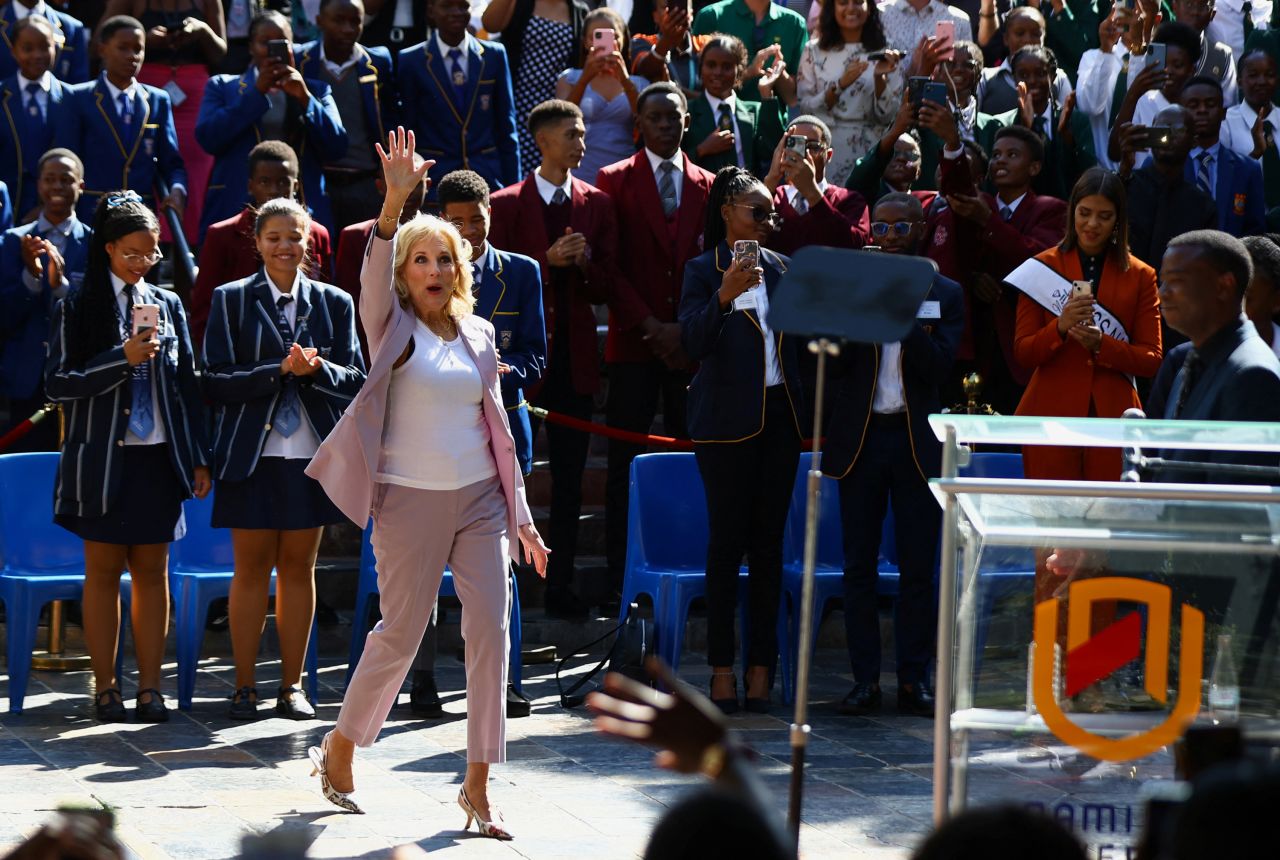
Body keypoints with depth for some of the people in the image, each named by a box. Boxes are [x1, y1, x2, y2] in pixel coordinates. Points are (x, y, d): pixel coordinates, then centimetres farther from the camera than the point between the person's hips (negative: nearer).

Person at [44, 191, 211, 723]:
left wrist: (198, 458, 8)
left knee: (153, 572, 4)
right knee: (103, 572, 3)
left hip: (159, 458, 3)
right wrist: (122, 357, -17)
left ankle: (149, 688, 7)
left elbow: (187, 385, 12)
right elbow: (58, 385, -8)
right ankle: (105, 688, 7)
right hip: (104, 459, -3)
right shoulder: (77, 309, -1)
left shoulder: (167, 306, 9)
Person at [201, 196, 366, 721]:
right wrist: (280, 371, -17)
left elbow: (355, 381, 5)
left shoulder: (334, 303, 8)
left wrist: (316, 371, -15)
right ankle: (244, 686, 6)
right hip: (252, 455, -2)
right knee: (252, 568, 1)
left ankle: (292, 685, 12)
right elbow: (217, 381, -5)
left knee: (299, 566, 6)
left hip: (312, 455, 2)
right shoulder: (231, 300, 2)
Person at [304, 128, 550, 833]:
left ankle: (477, 784, 1)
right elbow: (375, 269, -21)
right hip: (410, 501, -4)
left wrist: (521, 513, 12)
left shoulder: (479, 337, 11)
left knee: (490, 632, -5)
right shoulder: (392, 326, 0)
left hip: (480, 500, 4)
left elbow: (496, 428, 15)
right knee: (400, 635, 1)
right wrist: (395, 198, -36)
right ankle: (339, 749, 23)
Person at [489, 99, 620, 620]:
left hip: (575, 354, 3)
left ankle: (561, 587, 10)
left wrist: (585, 262, -13)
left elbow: (607, 287, 7)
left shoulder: (597, 204, 9)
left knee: (569, 477, 5)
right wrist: (549, 261, -16)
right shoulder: (506, 205, -1)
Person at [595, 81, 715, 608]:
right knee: (626, 461, -2)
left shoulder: (707, 186, 12)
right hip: (634, 342, -2)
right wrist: (649, 325, -9)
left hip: (693, 342, 2)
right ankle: (620, 575, 2)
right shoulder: (615, 182, 5)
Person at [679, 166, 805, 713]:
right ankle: (722, 668, -1)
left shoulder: (779, 267, 12)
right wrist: (724, 296, -28)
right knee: (727, 542, -4)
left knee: (769, 541, 4)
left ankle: (761, 666, 6)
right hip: (727, 420, -5)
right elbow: (693, 343, -15)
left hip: (779, 416, 5)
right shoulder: (703, 272, -3)